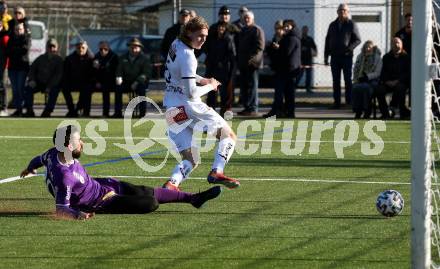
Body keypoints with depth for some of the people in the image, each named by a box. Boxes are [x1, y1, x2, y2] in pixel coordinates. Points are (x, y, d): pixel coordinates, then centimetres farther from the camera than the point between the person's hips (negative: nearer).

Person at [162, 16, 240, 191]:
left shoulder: (176, 45, 12)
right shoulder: (187, 57, -17)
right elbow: (191, 93, -19)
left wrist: (201, 80, 15)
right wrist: (210, 86, -1)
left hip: (171, 109, 8)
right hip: (186, 106, -8)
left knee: (190, 160, 7)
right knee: (229, 136, 1)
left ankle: (171, 183, -18)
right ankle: (216, 173, -17)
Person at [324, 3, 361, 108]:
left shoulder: (351, 24, 2)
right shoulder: (333, 25, 13)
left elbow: (358, 39, -1)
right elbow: (327, 41, 16)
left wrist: (350, 48, -19)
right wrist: (326, 56, 9)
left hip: (347, 56, -4)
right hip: (335, 56, 4)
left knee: (347, 80, -2)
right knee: (336, 81, 3)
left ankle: (349, 101, 0)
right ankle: (337, 102, 5)